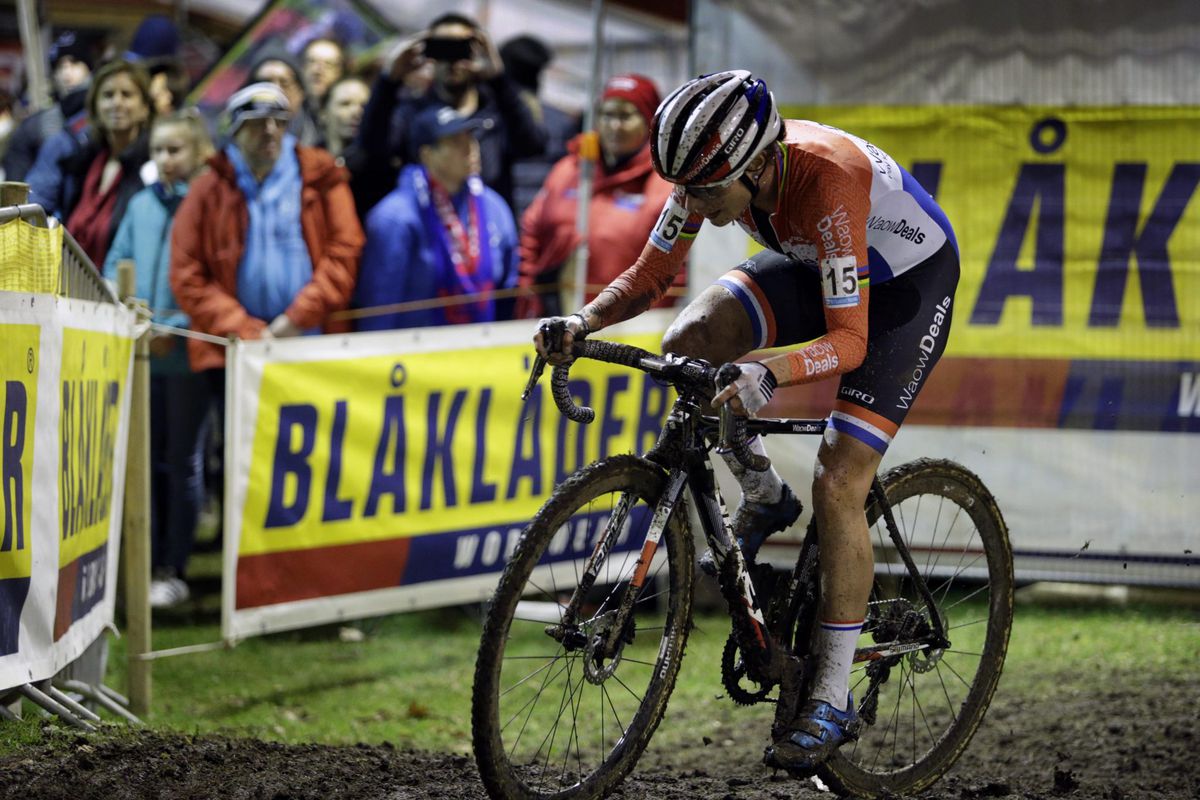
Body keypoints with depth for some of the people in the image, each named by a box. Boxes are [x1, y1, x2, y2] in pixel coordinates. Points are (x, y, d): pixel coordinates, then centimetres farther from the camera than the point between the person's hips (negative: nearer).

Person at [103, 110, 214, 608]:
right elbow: (116, 264, 11)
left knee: (182, 462, 3)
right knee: (148, 459, 11)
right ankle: (147, 561, 19)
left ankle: (173, 571, 9)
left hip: (188, 352, -5)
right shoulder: (142, 205, 8)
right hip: (139, 352, 5)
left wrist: (176, 326, -17)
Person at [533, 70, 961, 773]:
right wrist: (581, 324, -30)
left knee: (837, 487, -17)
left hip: (911, 281, -6)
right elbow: (650, 276, -11)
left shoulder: (828, 182, -40)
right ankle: (765, 500, 6)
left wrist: (770, 375, -58)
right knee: (689, 343, -19)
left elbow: (849, 340, -41)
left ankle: (833, 702, -8)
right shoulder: (714, 168, -22)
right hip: (814, 266, 6)